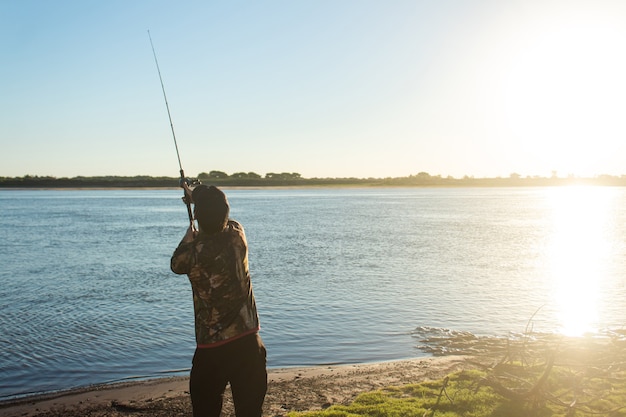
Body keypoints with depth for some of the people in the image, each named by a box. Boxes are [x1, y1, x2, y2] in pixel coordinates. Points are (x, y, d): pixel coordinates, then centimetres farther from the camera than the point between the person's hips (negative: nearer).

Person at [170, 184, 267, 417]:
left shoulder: (195, 251, -17)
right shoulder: (237, 235, -5)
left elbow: (176, 265, 8)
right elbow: (220, 219, 19)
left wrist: (188, 238, 22)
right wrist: (197, 199, 35)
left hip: (212, 347, -3)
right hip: (248, 343, 3)